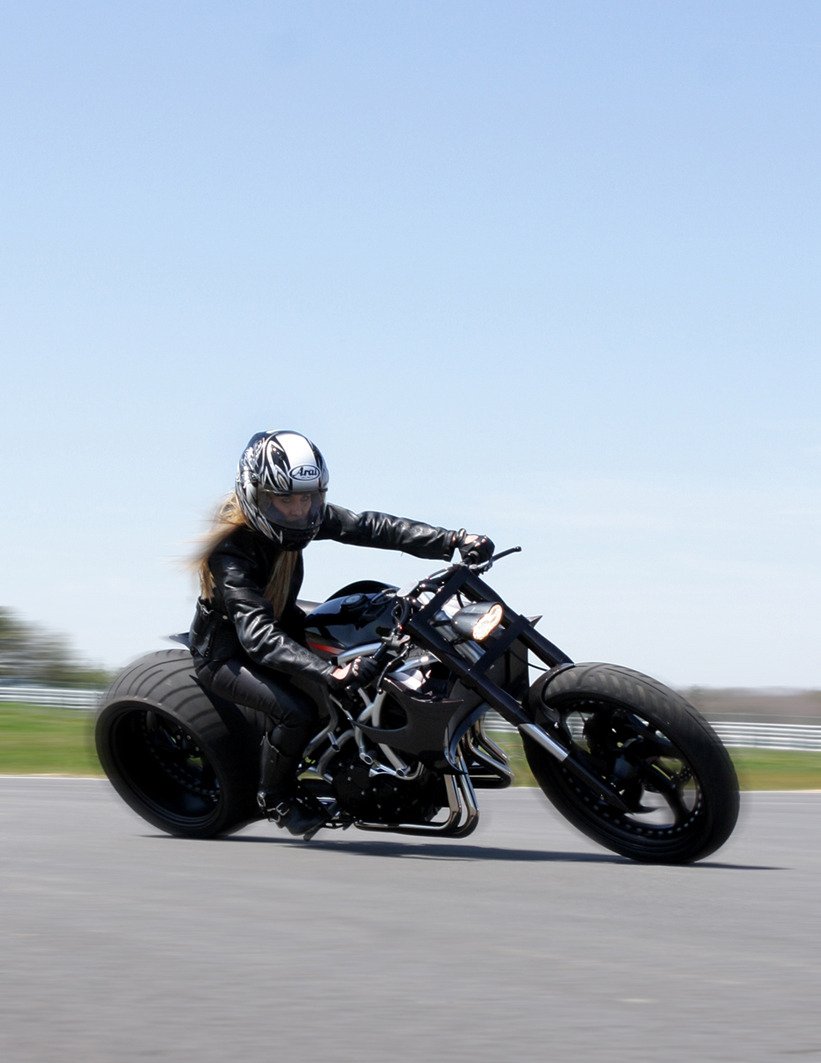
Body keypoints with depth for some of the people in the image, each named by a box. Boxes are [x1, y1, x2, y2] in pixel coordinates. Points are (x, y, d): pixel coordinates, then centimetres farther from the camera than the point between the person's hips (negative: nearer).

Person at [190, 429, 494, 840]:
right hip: (227, 654, -8)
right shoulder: (231, 549, -35)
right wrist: (331, 673, -59)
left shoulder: (303, 515, -14)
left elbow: (369, 527, -19)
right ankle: (275, 798, -2)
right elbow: (258, 635, -45)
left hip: (281, 622, 8)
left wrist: (454, 541, -33)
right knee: (296, 710, -29)